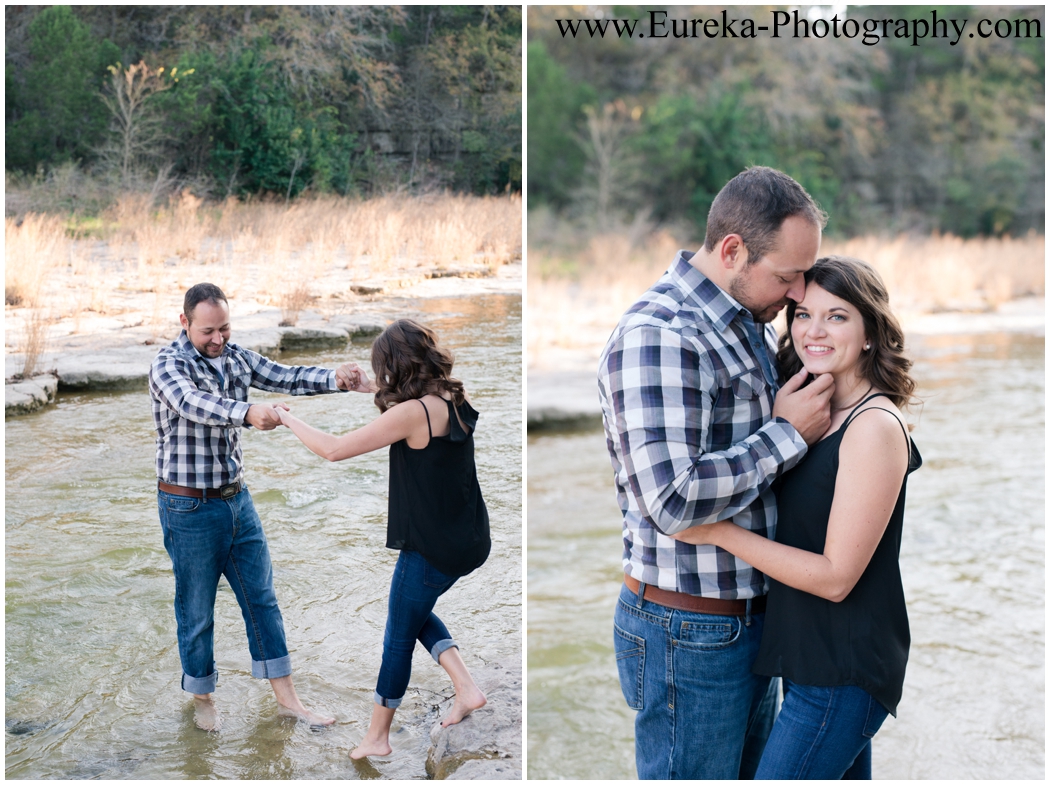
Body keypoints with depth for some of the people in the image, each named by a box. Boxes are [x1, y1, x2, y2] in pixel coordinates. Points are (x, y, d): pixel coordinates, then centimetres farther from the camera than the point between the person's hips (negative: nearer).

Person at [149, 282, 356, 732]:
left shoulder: (234, 357, 4)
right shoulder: (168, 364, -17)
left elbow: (285, 378, 2)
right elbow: (193, 403, -37)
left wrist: (335, 380, -18)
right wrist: (247, 413, -55)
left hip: (236, 497, 7)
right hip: (189, 508, -7)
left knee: (261, 597, 11)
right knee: (197, 609, 7)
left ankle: (286, 699, 20)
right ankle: (203, 700, 26)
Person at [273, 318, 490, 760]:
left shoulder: (412, 413, -23)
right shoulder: (451, 399, 0)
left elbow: (333, 449, -20)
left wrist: (288, 419, -5)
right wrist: (372, 390, 19)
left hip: (431, 549, -8)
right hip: (469, 541, 8)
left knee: (399, 638, 12)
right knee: (414, 611, 30)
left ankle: (377, 736, 28)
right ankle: (465, 687, 18)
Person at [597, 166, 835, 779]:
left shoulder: (755, 326, 8)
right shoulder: (657, 337, -22)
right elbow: (672, 499, -31)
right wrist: (787, 435, -20)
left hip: (754, 614, 9)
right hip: (689, 633, -9)